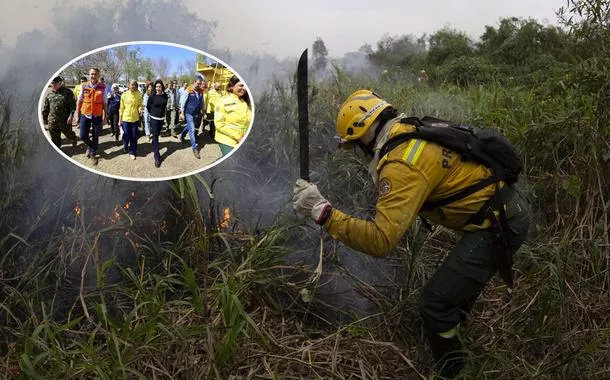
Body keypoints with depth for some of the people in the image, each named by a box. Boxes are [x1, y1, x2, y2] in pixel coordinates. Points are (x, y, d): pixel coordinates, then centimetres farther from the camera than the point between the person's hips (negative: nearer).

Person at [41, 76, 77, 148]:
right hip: (52, 121, 3)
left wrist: (71, 115, -17)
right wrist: (45, 118, 16)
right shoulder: (49, 94, 7)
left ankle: (73, 137, 47)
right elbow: (45, 108, 15)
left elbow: (73, 105, -7)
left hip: (65, 120, -3)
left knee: (68, 134, 12)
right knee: (55, 139, 7)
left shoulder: (67, 92, -4)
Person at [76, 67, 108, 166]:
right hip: (85, 115, 1)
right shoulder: (84, 86, -2)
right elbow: (79, 101, 4)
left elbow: (105, 103, 1)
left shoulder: (102, 88, -5)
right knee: (83, 136, 1)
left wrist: (105, 116, 1)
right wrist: (77, 115, 5)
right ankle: (90, 146, 33)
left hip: (97, 116, -1)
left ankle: (93, 154, 26)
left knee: (95, 137, 8)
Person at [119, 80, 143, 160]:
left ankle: (132, 152, 21)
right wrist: (120, 119, 1)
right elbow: (121, 107, -1)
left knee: (134, 137, 5)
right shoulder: (124, 94, -6)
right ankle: (125, 145, 38)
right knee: (126, 135, 6)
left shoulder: (139, 95, -3)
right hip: (126, 118, -1)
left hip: (135, 119, 1)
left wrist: (140, 109, -16)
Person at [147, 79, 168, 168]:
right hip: (154, 118, -4)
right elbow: (148, 106, 1)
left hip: (162, 118, 4)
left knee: (157, 134, 17)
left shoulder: (165, 96, -3)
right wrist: (153, 113, 10)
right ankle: (157, 157, -8)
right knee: (155, 137, -6)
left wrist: (162, 112, 13)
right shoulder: (152, 96, -12)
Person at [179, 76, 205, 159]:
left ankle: (182, 136, 50)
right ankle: (195, 148, -1)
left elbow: (202, 102, 13)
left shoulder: (201, 91, 0)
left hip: (196, 114, 6)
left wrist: (203, 111, 16)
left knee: (189, 127, 22)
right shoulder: (188, 90, -15)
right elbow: (183, 102, -10)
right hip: (189, 113, -6)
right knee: (192, 130, -6)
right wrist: (182, 113, -9)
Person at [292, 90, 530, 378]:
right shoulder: (415, 130, 2)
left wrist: (322, 211, -32)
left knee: (435, 303, -9)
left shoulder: (402, 166, -26)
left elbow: (380, 241, -32)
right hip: (510, 206, 10)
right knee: (467, 268, 35)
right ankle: (455, 316, 63)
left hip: (499, 226, -10)